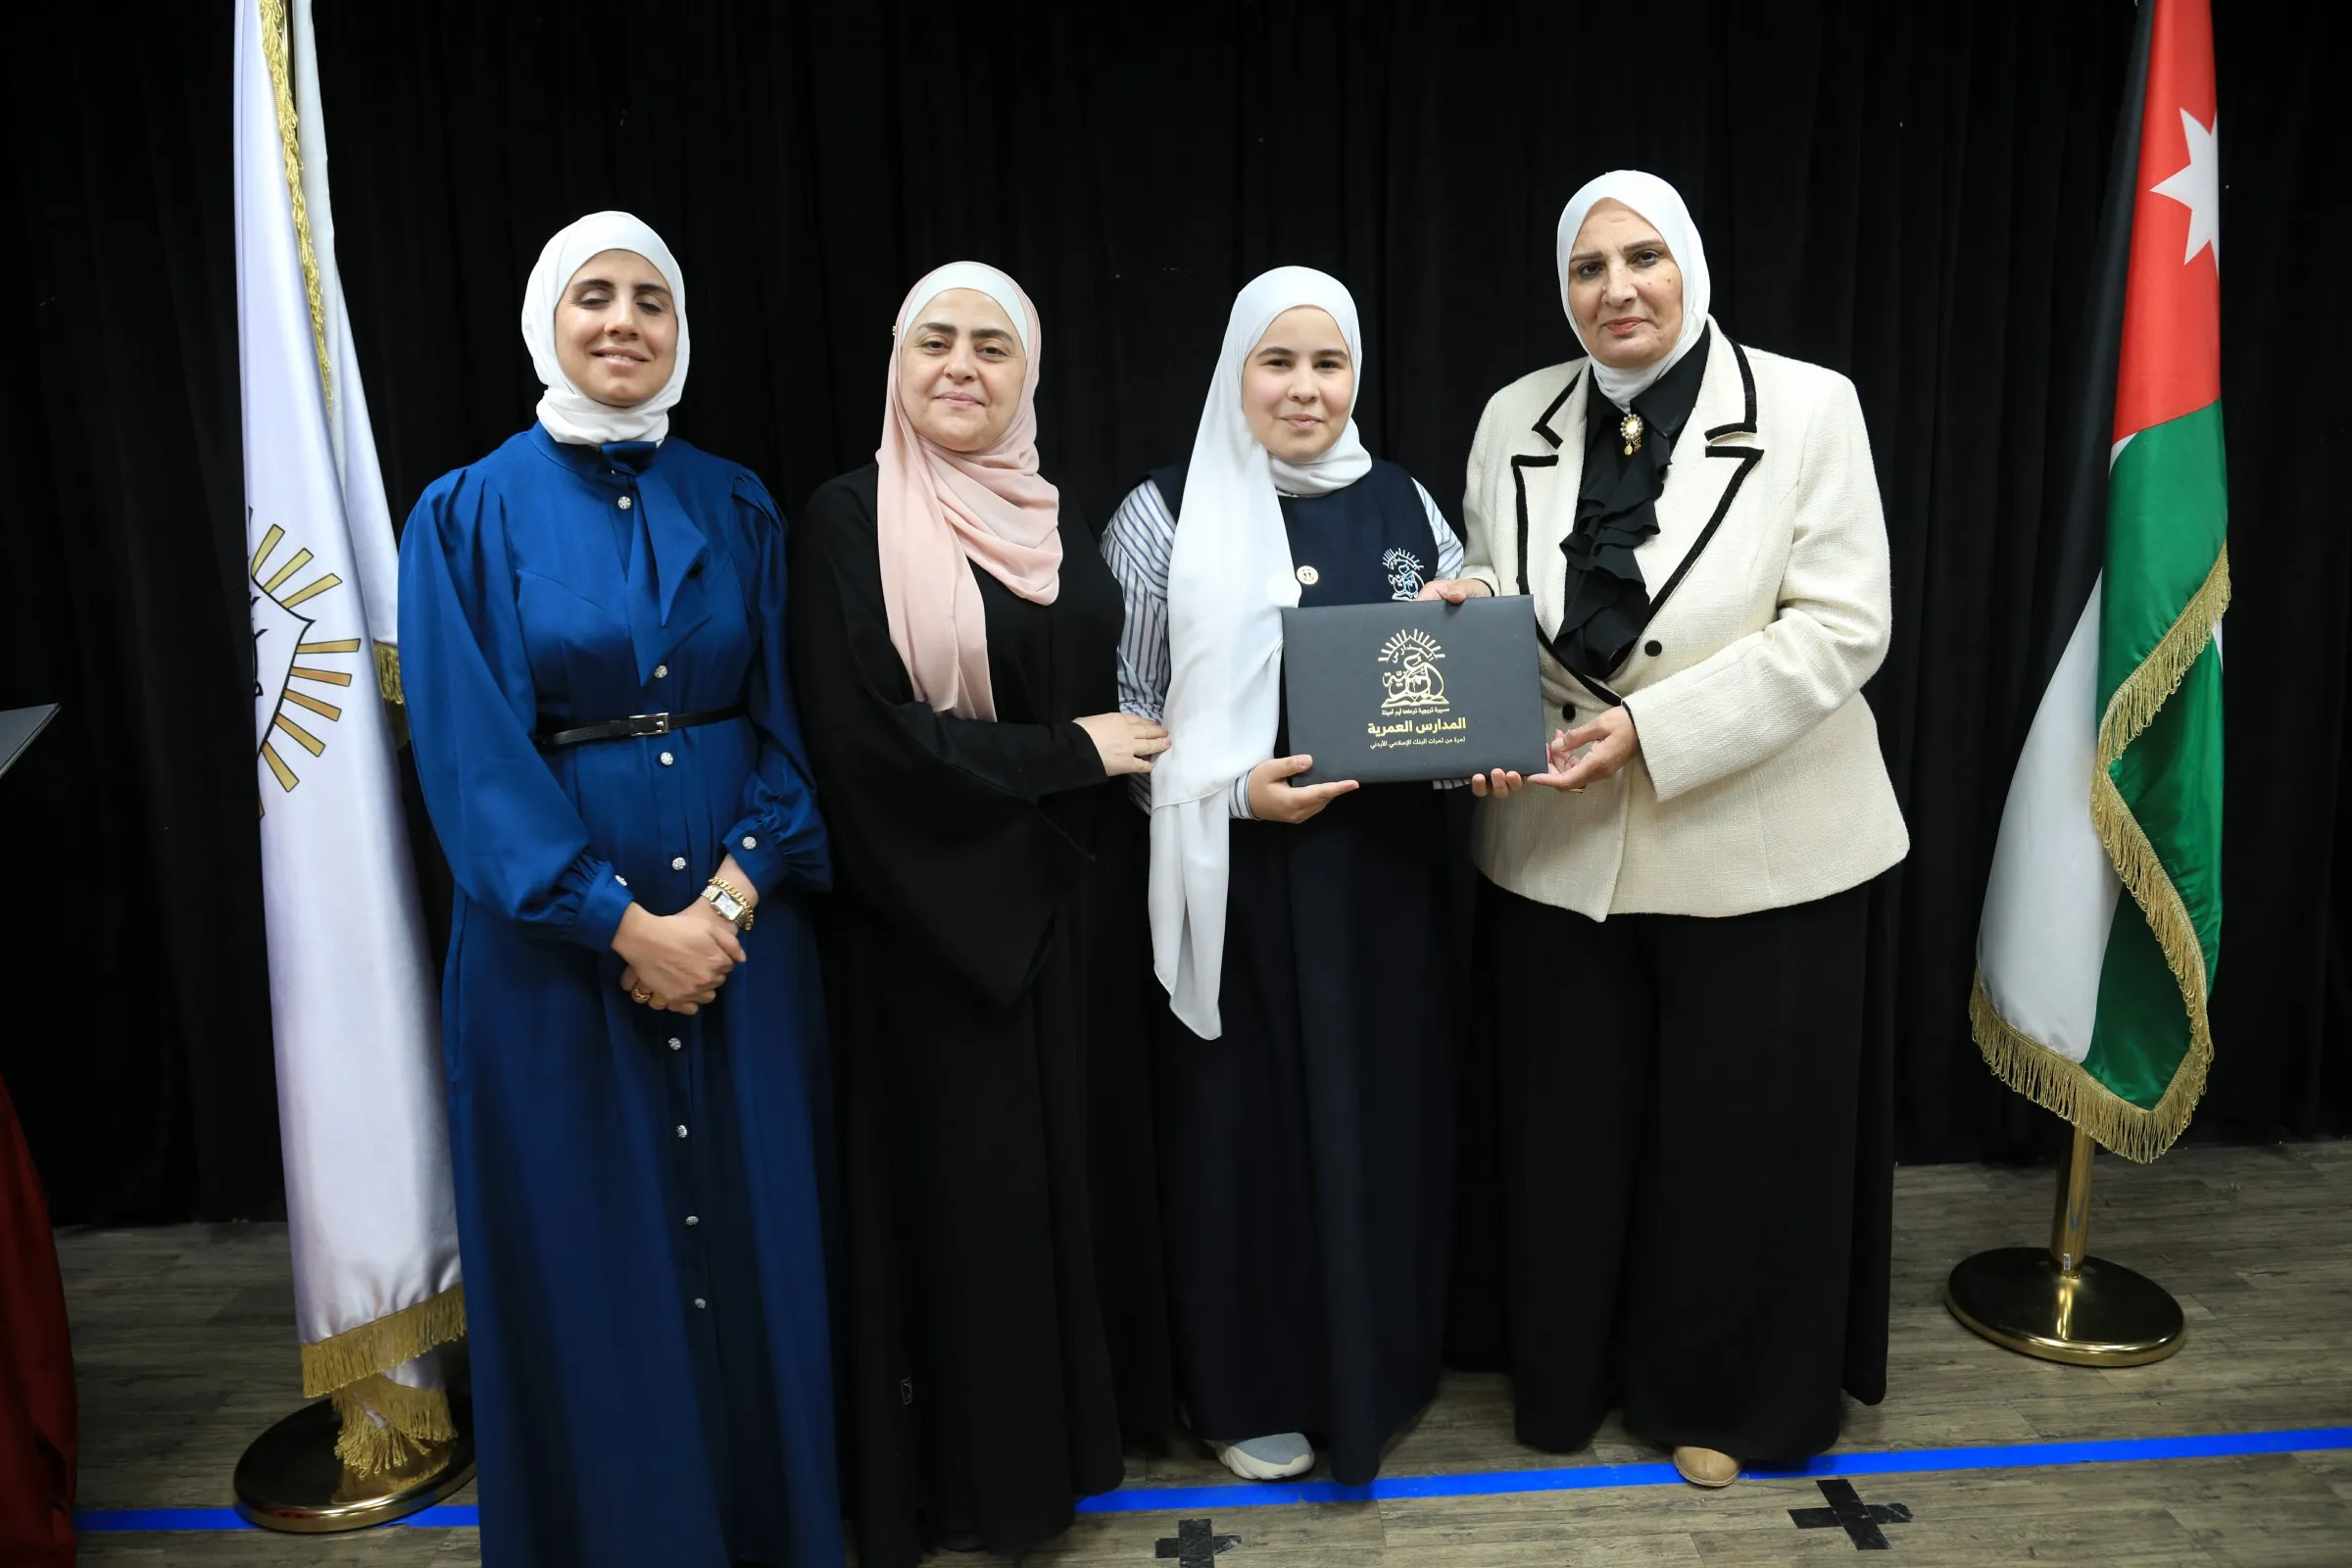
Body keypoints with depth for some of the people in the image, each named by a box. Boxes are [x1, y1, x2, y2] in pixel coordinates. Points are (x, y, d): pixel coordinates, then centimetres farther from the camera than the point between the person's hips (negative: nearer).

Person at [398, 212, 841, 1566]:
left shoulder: (736, 507, 5)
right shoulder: (471, 515, -2)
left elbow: (788, 727, 1)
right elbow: (473, 756, -8)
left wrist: (728, 897, -13)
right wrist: (625, 923, -14)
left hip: (742, 930, 2)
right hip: (558, 940, -2)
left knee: (755, 1235, 11)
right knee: (589, 1251, 9)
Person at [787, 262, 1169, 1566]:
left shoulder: (1057, 518, 8)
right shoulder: (848, 521, -9)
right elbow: (863, 738, -17)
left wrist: (1121, 754, -7)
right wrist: (1070, 754, -13)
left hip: (1057, 902, 5)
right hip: (928, 914, -5)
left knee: (1064, 1165, 14)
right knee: (956, 1186, 7)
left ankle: (1065, 1427, 36)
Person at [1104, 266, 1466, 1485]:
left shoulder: (1406, 507, 6)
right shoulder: (1167, 515, -4)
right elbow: (1116, 718, -4)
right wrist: (1232, 791, -18)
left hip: (1381, 876, 3)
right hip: (1237, 883, -3)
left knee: (1377, 1112, 12)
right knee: (1246, 1121, 6)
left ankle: (1372, 1364, 35)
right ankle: (1251, 1386, 28)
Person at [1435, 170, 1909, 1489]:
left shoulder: (1806, 406, -6)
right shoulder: (1516, 420, 5)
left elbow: (1841, 627, -11)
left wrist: (1652, 726, -20)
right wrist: (1469, 605, -10)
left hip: (1755, 847, -2)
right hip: (1561, 847, 3)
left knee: (1741, 1131, 11)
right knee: (1569, 1123, 14)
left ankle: (1732, 1395, 36)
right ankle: (1569, 1375, 38)